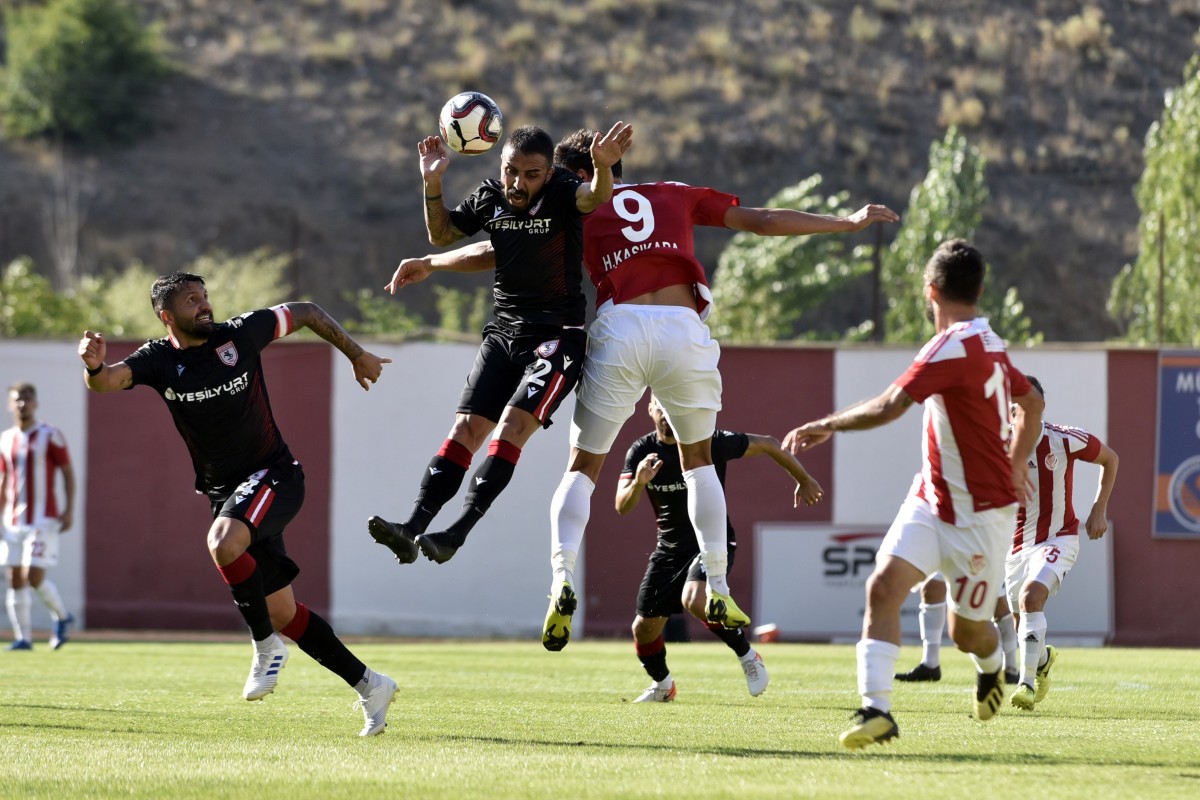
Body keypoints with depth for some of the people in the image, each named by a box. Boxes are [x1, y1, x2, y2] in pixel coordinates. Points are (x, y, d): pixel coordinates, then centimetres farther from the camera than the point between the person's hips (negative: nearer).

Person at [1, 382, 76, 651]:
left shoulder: (51, 436, -4)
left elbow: (68, 473, -3)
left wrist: (69, 509, -11)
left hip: (43, 520, -5)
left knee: (34, 577, -13)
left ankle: (61, 616, 12)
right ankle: (22, 636, 5)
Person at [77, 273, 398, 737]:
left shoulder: (243, 333, -6)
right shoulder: (161, 360, -2)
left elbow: (307, 313, 10)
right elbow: (107, 381, -20)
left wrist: (356, 355, 17)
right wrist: (95, 367, -43)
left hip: (273, 476, -4)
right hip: (224, 492, 4)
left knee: (223, 542, -34)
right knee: (282, 613, 4)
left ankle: (267, 646, -15)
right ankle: (369, 686, 17)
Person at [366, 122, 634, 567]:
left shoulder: (562, 194, -12)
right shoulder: (489, 198, 5)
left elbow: (597, 197, -34)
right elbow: (442, 235, 19)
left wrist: (603, 165, -57)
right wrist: (432, 185, 2)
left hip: (557, 334, -6)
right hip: (504, 332, 6)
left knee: (513, 424, -21)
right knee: (467, 428, -3)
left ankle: (457, 533, -28)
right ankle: (412, 528, -11)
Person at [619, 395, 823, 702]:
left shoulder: (714, 443, -16)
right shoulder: (641, 451, -7)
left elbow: (768, 444, -1)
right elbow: (622, 507, -16)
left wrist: (804, 480, 10)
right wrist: (638, 483, -38)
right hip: (669, 548, 4)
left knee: (693, 599, -33)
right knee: (644, 627, 3)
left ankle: (747, 655, -11)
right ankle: (661, 684, 35)